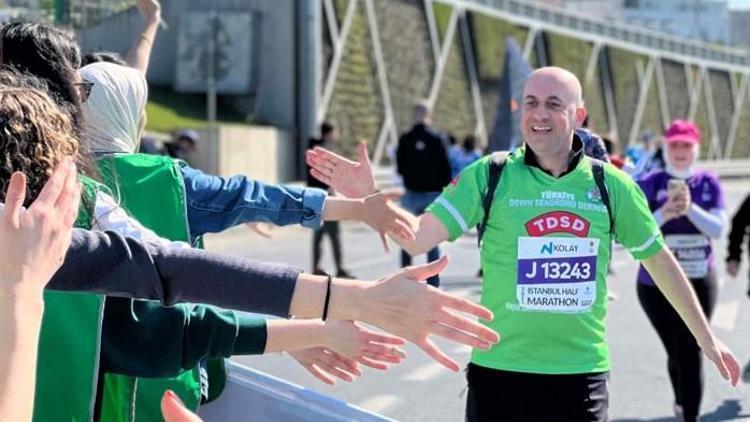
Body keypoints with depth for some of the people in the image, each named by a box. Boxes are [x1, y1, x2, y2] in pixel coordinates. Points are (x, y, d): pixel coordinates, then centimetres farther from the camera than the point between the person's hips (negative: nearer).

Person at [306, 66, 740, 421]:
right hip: (500, 372, -1)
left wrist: (706, 338, 17)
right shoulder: (490, 175, -4)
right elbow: (417, 238, -12)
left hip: (582, 374, 1)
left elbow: (659, 260, 12)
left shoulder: (610, 184, 1)